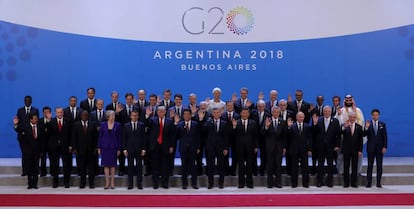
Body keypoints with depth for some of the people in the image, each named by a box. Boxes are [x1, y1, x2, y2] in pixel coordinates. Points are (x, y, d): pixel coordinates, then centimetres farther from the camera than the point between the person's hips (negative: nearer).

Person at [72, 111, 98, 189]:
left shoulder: (93, 124, 5)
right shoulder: (76, 125, 5)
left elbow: (95, 137, 3)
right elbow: (73, 137, 3)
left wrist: (95, 148, -2)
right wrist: (74, 148, -4)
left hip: (91, 149, 0)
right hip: (80, 149, 0)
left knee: (91, 167, 3)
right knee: (81, 167, 4)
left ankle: (91, 183, 10)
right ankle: (82, 183, 12)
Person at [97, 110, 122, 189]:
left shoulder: (117, 125, 1)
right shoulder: (103, 124, 2)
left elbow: (119, 137, 3)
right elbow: (100, 136, 5)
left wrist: (119, 149, -1)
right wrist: (99, 147, 1)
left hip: (113, 147, 0)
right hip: (105, 147, 1)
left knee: (112, 165, 3)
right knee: (106, 165, 2)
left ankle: (112, 182, 9)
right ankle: (107, 182, 7)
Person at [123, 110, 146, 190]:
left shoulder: (141, 125, 5)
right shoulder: (126, 125, 6)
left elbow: (144, 137, 2)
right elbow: (124, 138, 4)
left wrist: (143, 149, -4)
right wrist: (124, 149, -3)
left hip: (139, 149, 0)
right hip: (130, 149, 0)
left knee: (139, 167, 2)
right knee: (130, 167, 4)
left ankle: (139, 184, 7)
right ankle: (130, 184, 9)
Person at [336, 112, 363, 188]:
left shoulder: (359, 127, 5)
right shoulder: (344, 126, 0)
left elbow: (360, 140, 5)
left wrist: (360, 150, -2)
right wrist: (344, 127, -39)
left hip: (355, 150, 1)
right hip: (346, 149, -1)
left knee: (354, 167, 4)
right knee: (346, 167, 4)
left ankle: (354, 182, 12)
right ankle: (346, 183, 10)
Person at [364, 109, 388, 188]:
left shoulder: (382, 124, 5)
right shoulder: (368, 124, 1)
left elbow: (385, 136, 4)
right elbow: (364, 135, -7)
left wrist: (384, 147, -4)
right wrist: (366, 128, -23)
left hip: (380, 148, 1)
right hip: (371, 148, -1)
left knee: (379, 166, 3)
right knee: (370, 165, 1)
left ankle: (378, 183, 8)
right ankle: (369, 182, 4)